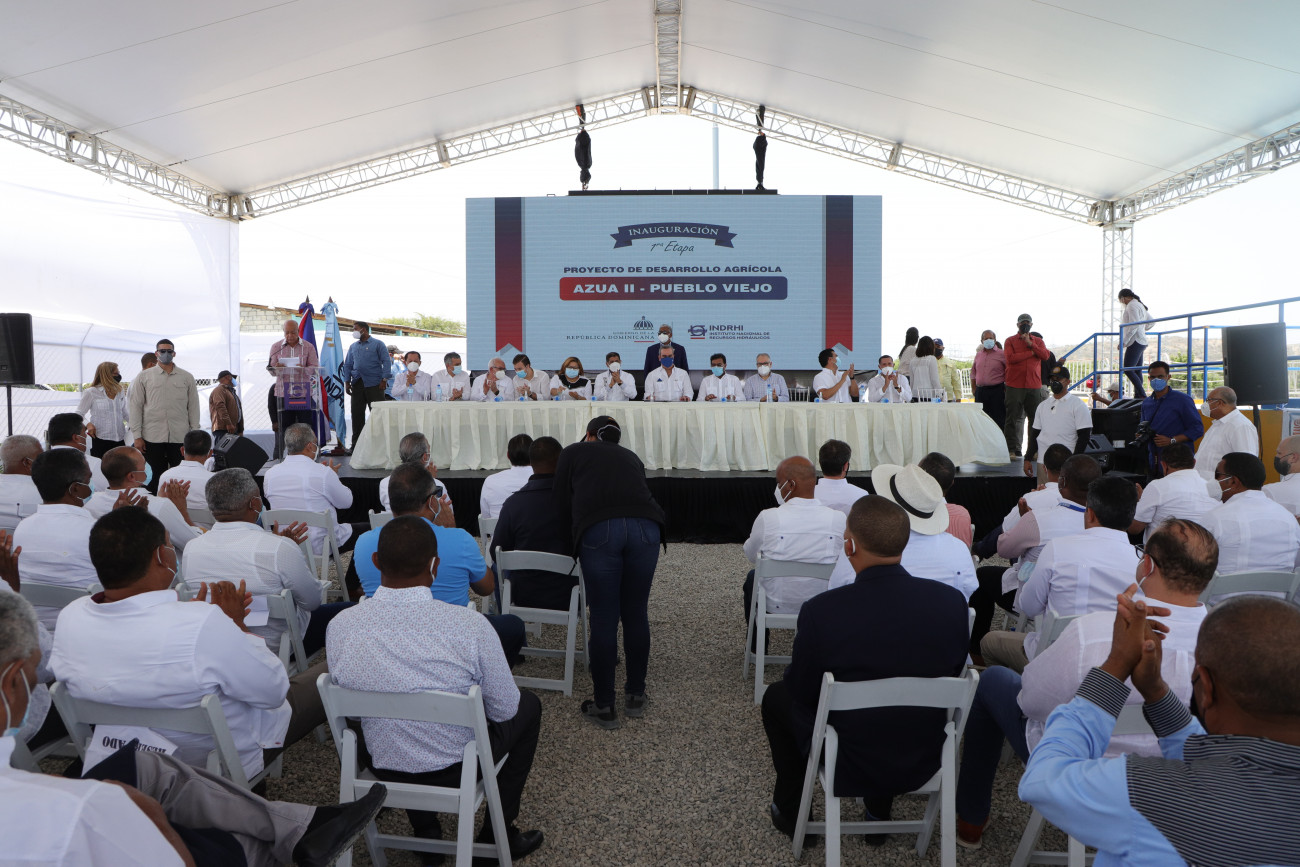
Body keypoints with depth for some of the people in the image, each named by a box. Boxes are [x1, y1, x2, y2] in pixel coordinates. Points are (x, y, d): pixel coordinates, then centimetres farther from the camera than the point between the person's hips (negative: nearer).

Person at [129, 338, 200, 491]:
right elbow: (136, 407, 6)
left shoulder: (187, 378, 9)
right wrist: (137, 436, 0)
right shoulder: (144, 377, 8)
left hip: (180, 437, 0)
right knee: (154, 479, 4)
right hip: (152, 437, 0)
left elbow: (193, 407, 9)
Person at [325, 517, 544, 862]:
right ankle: (497, 835, 26)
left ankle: (426, 834, 36)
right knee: (528, 705, 22)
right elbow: (504, 710, -12)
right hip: (456, 770, -3)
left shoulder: (339, 627, -18)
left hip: (383, 768, 3)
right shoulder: (470, 625, -28)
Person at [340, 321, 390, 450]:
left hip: (374, 385, -5)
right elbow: (348, 365, 19)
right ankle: (356, 444, 13)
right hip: (357, 385, 5)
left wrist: (384, 380, -12)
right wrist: (347, 382, 8)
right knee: (357, 415, 6)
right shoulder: (353, 347, 18)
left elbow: (386, 362, -4)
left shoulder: (377, 344, 2)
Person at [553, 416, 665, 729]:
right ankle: (636, 696, 27)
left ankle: (604, 707, 14)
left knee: (604, 620, 4)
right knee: (636, 614, 14)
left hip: (599, 530, -3)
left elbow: (563, 504, 15)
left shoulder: (573, 452, 23)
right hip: (645, 527, 3)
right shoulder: (630, 456, 33)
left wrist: (576, 541, 29)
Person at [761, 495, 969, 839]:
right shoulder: (952, 601, -16)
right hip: (924, 765, 4)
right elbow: (952, 676, 2)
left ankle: (791, 813, 36)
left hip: (848, 770, -3)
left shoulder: (821, 611, -26)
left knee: (777, 696, 22)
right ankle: (879, 811, 43)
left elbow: (801, 691, -9)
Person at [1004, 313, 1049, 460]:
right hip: (1014, 385, -2)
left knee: (1036, 418, 1)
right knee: (1012, 419, -4)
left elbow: (1045, 356, -1)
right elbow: (1011, 358, -10)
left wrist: (1030, 344, -7)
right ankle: (1012, 450, 0)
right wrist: (1031, 353, -5)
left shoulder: (1038, 341, 17)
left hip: (1034, 386, 2)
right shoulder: (1010, 341, 8)